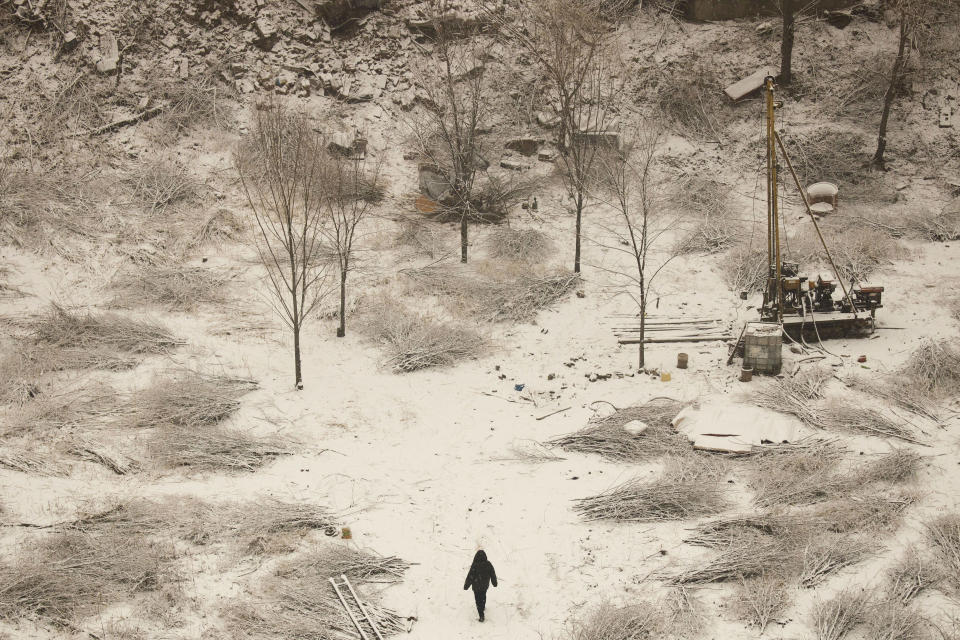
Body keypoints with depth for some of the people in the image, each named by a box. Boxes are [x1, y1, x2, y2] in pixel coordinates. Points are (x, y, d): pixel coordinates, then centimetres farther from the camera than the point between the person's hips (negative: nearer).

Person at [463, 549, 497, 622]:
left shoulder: (474, 566, -30)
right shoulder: (488, 564, -18)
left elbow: (470, 577, -21)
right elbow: (493, 574, -3)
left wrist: (466, 586, -6)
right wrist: (494, 583, 15)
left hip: (476, 587, -4)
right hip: (485, 585, 4)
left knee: (478, 600, 10)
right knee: (483, 596, 30)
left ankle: (481, 616, 9)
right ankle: (483, 607, 54)